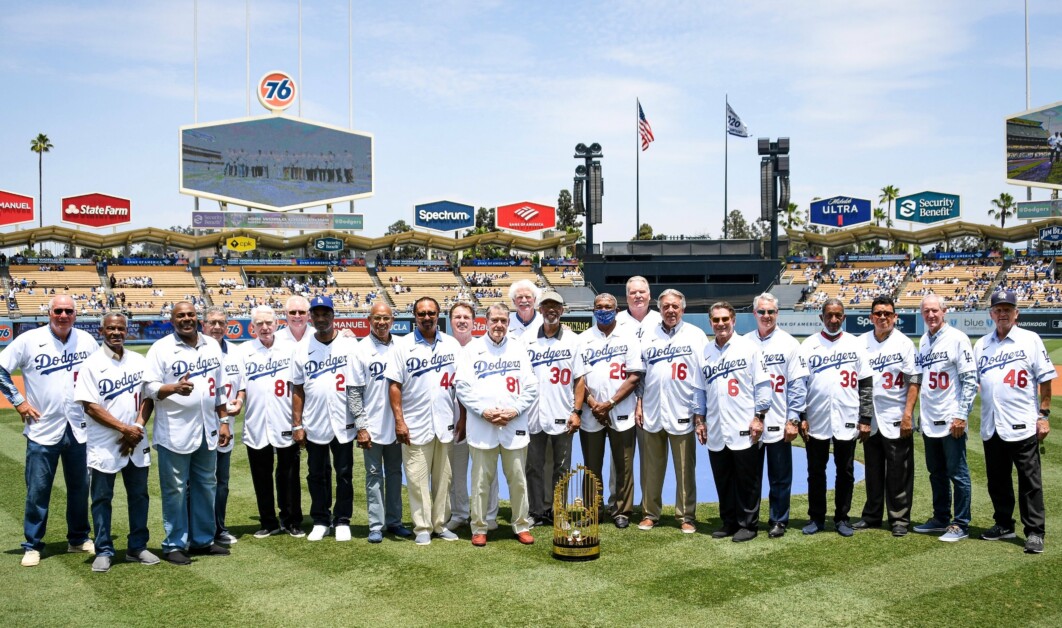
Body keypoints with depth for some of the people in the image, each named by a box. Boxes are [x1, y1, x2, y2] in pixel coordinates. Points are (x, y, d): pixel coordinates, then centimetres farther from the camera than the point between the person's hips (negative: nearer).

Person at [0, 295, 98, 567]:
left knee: (80, 486, 11)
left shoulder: (87, 341, 3)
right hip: (42, 429, -3)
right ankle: (32, 545, 14)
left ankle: (79, 538, 25)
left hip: (79, 429, 3)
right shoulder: (28, 340, -6)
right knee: (37, 490, 2)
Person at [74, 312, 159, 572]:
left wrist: (138, 427, -9)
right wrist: (125, 428, -16)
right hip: (103, 444, -3)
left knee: (139, 494, 9)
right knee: (102, 498, 5)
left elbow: (149, 396, 7)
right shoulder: (92, 364, -5)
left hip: (136, 443, 4)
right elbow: (90, 406, -11)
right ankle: (104, 551, 15)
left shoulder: (139, 362, 6)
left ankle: (137, 547, 21)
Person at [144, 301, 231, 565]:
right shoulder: (161, 348, -6)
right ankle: (174, 544, 13)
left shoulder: (212, 345, 9)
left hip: (207, 431, 5)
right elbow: (150, 387, -10)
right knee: (175, 490, 2)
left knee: (206, 487, 12)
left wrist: (224, 421, 10)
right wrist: (174, 388, -29)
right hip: (174, 433, -5)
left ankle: (203, 540, 24)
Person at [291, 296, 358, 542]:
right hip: (314, 425, 2)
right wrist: (297, 424, 1)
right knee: (317, 475, 11)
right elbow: (297, 389, 5)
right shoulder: (302, 349, 4)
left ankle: (342, 521, 18)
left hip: (344, 423, -2)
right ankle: (321, 520, 24)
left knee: (344, 474, 6)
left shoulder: (350, 346, -1)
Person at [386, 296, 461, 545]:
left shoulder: (452, 345, 6)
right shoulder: (403, 346, -1)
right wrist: (399, 420, -9)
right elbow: (395, 385, -3)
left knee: (443, 478, 10)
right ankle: (422, 527, 12)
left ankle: (441, 524, 20)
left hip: (445, 423, 2)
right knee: (417, 479, 2)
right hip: (415, 425, -2)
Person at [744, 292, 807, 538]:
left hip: (779, 424, -2)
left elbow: (798, 384, -3)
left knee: (780, 476, 6)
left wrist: (793, 419, -8)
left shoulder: (788, 343, 0)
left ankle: (778, 520, 18)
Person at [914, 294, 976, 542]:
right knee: (936, 473, 16)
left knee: (957, 473, 0)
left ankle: (960, 524, 9)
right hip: (929, 420, 7)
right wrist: (918, 415, 14)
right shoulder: (923, 341, 12)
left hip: (951, 420, -7)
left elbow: (970, 380, -12)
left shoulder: (957, 338, -9)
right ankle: (941, 519, 27)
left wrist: (961, 415, -17)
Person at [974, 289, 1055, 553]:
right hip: (991, 426, 5)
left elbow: (1045, 379, -2)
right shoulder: (982, 345, 11)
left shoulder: (1030, 340, 0)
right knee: (997, 479, 13)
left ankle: (1034, 532, 7)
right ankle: (1004, 524, 26)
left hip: (1022, 425, -5)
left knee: (1029, 480, 0)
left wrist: (1044, 415, -7)